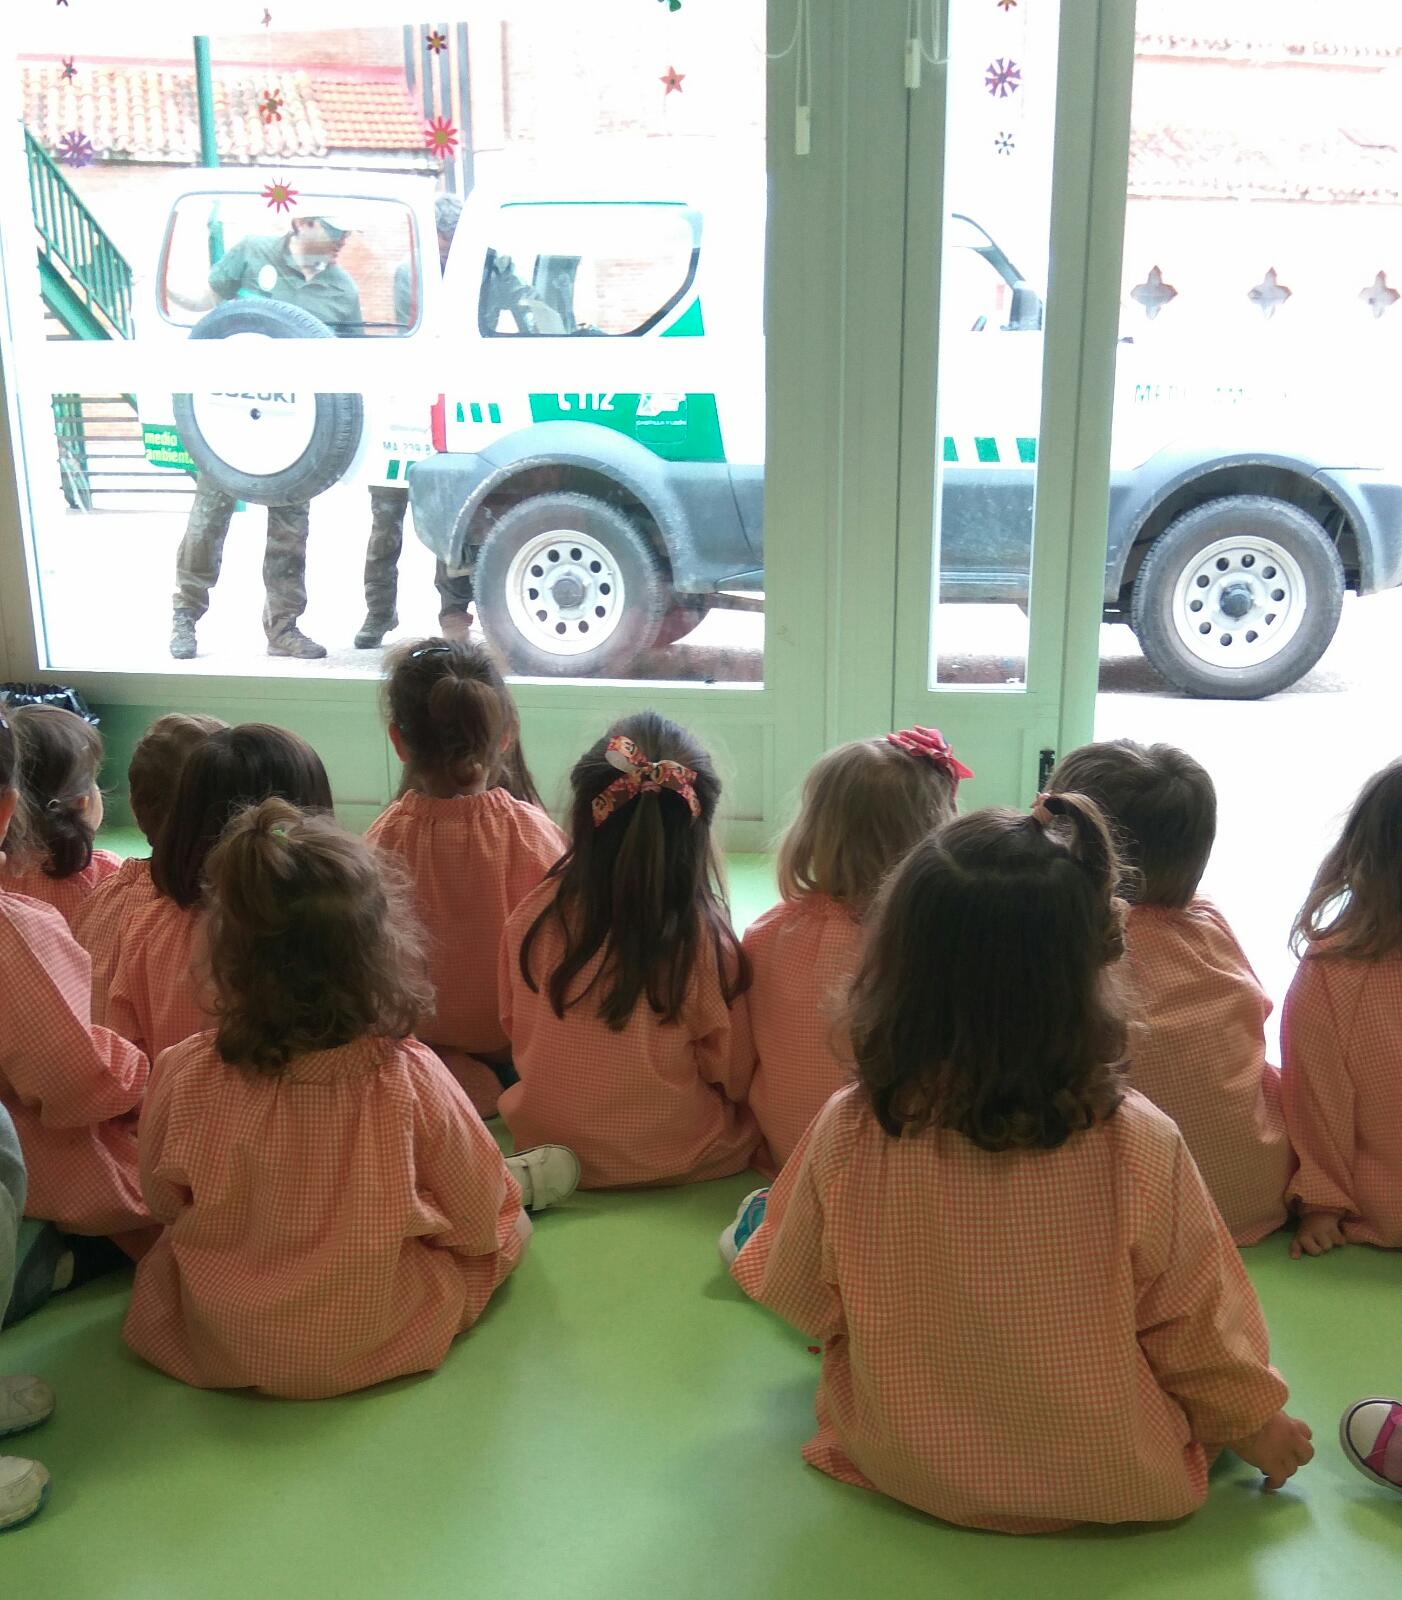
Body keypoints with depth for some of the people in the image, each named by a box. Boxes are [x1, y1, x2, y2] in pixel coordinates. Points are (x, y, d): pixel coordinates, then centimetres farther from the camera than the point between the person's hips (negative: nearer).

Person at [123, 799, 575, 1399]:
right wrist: (510, 1186, 13)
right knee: (507, 1219, 15)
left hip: (219, 1345, 2)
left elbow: (163, 1201, 0)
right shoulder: (410, 1078, -25)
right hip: (380, 1343, -1)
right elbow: (479, 1222, -11)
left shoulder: (183, 1076, -21)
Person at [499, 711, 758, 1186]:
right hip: (671, 1159, -3)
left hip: (541, 1137, 4)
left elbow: (514, 1029, 2)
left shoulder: (532, 917, -15)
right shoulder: (704, 941, -24)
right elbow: (734, 1076, -11)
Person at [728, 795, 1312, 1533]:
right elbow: (1196, 1327, -8)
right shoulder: (1140, 1147, -25)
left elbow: (801, 1300, -4)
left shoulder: (848, 1135, -22)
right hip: (1116, 1483, 0)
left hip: (899, 1464, 1)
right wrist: (1253, 1423, 13)